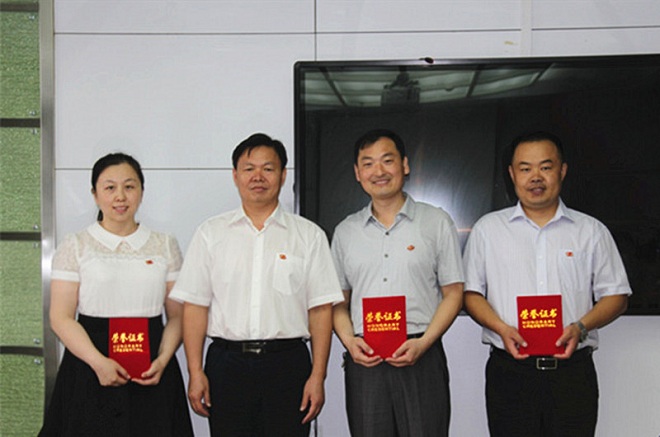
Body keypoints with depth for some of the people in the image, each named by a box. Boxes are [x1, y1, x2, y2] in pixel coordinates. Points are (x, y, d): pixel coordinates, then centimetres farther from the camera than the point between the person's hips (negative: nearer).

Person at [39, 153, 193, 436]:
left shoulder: (165, 245, 8)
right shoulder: (75, 247, 3)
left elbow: (177, 315, 6)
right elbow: (61, 318, -3)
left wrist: (163, 360, -10)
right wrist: (98, 362, -16)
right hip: (90, 369, -1)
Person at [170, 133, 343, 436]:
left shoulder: (309, 235, 7)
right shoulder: (210, 233, 9)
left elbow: (321, 309, 2)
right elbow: (195, 306, 6)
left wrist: (318, 377, -4)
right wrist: (195, 372, -2)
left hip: (287, 365, 0)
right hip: (226, 363, 1)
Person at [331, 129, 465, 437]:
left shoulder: (436, 222, 5)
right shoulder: (345, 232, 13)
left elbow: (453, 293, 3)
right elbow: (338, 300, 15)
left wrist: (423, 343, -10)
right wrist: (348, 340, -4)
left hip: (421, 358, -2)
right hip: (363, 361, 2)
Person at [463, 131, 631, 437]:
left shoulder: (591, 231, 10)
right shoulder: (487, 229, 10)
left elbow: (616, 296, 8)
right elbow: (471, 293, 8)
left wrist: (580, 327, -10)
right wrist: (501, 328, -10)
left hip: (573, 372, 0)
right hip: (509, 371, 0)